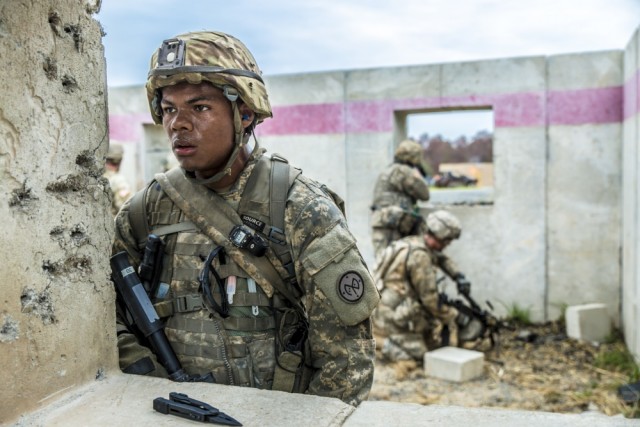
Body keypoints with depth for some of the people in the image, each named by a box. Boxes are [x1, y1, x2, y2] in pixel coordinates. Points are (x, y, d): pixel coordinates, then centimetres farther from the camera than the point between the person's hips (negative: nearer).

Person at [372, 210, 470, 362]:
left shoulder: (414, 242, 7)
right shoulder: (419, 255, -21)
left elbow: (442, 259, 25)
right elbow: (429, 298, -19)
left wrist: (459, 276, 9)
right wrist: (450, 315, -4)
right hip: (391, 315, -10)